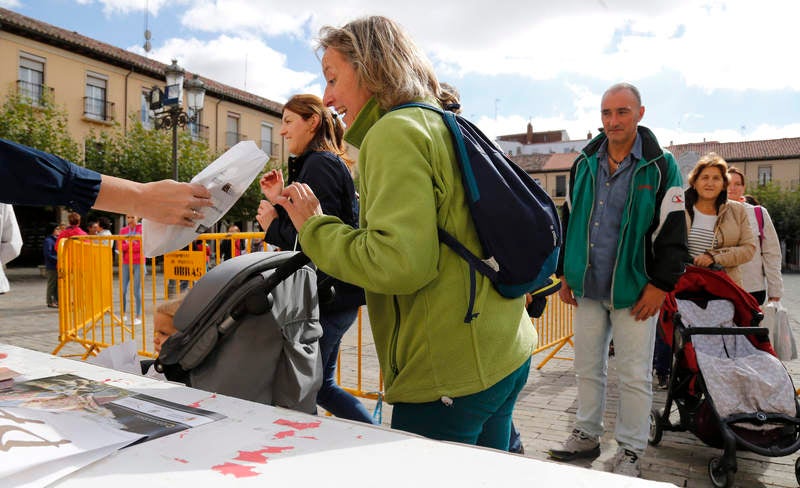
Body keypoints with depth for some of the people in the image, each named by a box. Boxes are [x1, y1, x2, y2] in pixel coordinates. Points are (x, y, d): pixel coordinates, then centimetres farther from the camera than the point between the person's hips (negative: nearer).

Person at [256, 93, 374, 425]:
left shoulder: (319, 165, -12)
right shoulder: (323, 164, 19)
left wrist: (274, 225, -9)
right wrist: (280, 201, 8)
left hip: (327, 298, -11)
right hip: (334, 296, 11)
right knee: (321, 385, 19)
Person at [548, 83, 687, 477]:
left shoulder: (660, 167, -4)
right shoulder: (584, 163, 7)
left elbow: (672, 232, -5)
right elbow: (568, 220, 13)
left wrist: (661, 285, -10)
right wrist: (565, 273, 9)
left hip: (634, 291, -4)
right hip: (586, 288, 4)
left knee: (634, 376, 5)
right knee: (587, 367, 14)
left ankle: (630, 451, 21)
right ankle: (586, 436, 30)